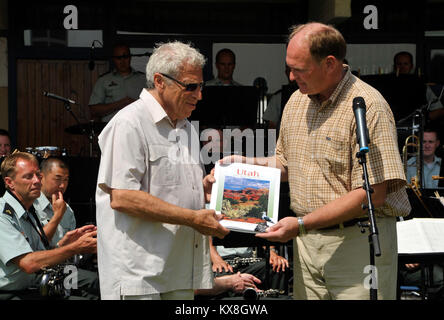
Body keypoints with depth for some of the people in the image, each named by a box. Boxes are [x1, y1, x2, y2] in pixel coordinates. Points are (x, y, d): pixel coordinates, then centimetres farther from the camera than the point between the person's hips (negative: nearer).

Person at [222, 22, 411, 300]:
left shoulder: (367, 106, -16)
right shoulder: (297, 101, 10)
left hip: (358, 243, -6)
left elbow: (372, 194, -20)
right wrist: (246, 164, 8)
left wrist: (301, 224, -20)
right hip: (306, 242, 7)